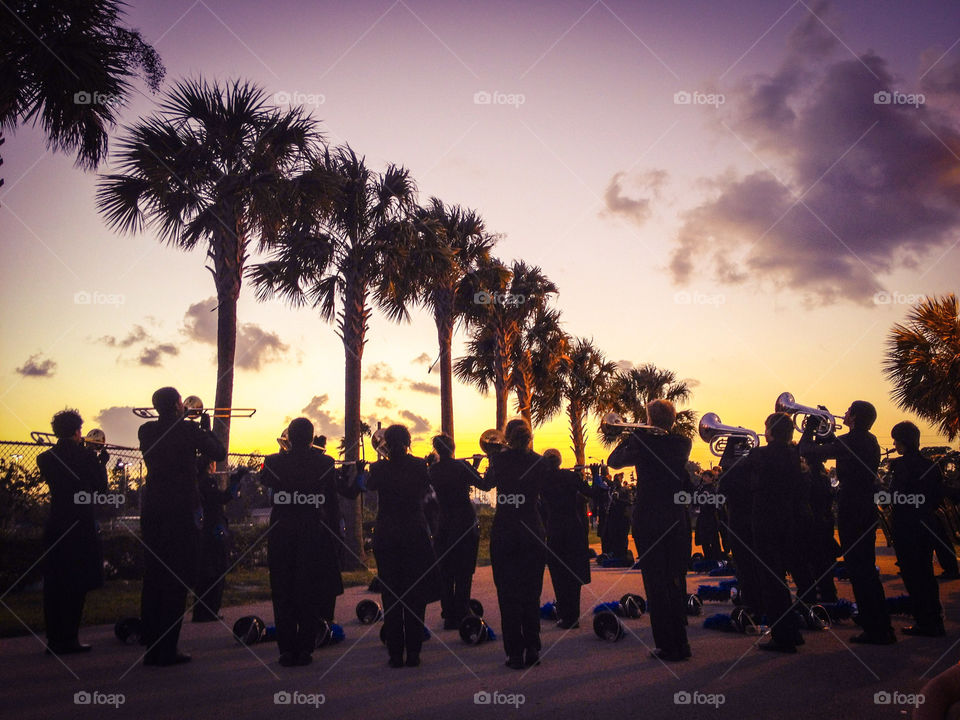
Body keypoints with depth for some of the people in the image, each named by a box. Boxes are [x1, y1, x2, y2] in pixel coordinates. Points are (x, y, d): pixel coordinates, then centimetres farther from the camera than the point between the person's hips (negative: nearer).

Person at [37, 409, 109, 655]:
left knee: (54, 586, 11)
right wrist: (102, 462, 10)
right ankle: (69, 639, 4)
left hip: (55, 526, 5)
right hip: (81, 527, -4)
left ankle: (54, 640, 16)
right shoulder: (86, 456, -10)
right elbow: (101, 488, -3)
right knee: (76, 585, 4)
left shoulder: (45, 458, 3)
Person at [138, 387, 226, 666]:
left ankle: (150, 649, 14)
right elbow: (219, 453, -2)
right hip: (182, 510, -5)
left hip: (152, 510, 5)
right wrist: (207, 428, 11)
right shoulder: (189, 430, -9)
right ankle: (167, 650, 0)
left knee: (152, 579, 11)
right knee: (178, 580, 0)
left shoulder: (146, 430, 5)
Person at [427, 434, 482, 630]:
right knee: (464, 573, 4)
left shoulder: (433, 470, -1)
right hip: (465, 523, -3)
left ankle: (447, 613, 16)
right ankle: (460, 615, 5)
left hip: (443, 524, 3)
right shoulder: (462, 466, -12)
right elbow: (479, 482, 1)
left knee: (445, 572, 12)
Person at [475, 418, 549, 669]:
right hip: (532, 533, 1)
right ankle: (532, 652, 14)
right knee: (531, 594, 12)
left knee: (508, 594, 5)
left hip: (503, 533, -1)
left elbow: (485, 485, 14)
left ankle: (515, 653, 5)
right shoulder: (538, 461, -2)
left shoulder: (499, 459, -3)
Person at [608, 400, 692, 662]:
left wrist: (627, 438, 12)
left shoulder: (642, 442, -10)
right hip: (678, 522, 4)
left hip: (648, 523, -4)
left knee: (656, 585, 3)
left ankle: (667, 646, 4)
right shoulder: (683, 444, 0)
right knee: (676, 582, 15)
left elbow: (614, 461, 1)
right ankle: (681, 643, 21)